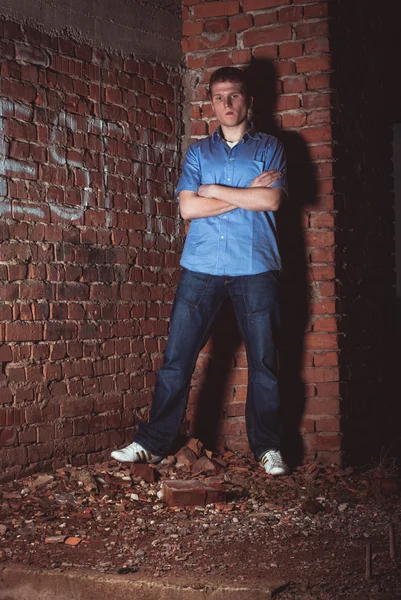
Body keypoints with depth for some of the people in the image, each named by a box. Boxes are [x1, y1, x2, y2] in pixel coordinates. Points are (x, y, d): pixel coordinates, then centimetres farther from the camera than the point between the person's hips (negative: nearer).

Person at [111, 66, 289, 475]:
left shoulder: (269, 148, 11)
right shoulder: (198, 152, 16)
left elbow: (271, 200, -7)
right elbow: (188, 207, 0)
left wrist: (216, 190, -2)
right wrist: (247, 194, -3)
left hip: (255, 268, -1)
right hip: (201, 267, 1)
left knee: (263, 360, 3)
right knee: (176, 357, -1)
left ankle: (267, 447, 15)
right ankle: (153, 443, 7)